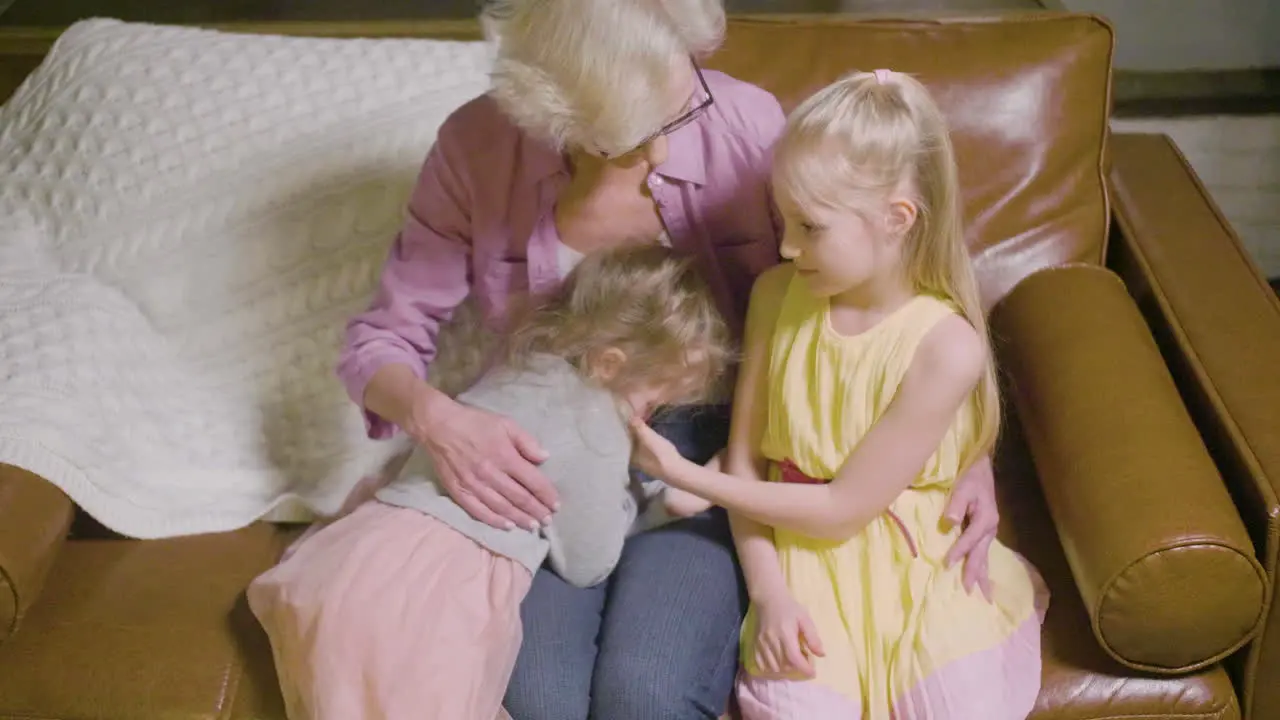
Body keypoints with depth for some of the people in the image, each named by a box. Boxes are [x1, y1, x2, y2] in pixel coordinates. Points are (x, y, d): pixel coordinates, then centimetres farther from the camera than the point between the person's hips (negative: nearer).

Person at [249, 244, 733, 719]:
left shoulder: (520, 371, 20)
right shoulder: (597, 429, -5)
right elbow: (586, 563, 6)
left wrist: (659, 498, 31)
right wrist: (646, 499, 20)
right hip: (431, 599, -8)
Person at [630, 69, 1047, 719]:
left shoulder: (945, 346, -18)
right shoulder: (777, 296, -4)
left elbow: (842, 510, -14)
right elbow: (745, 459, 0)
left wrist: (688, 477, -13)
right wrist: (768, 593, -12)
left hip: (907, 564, -2)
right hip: (796, 556, 2)